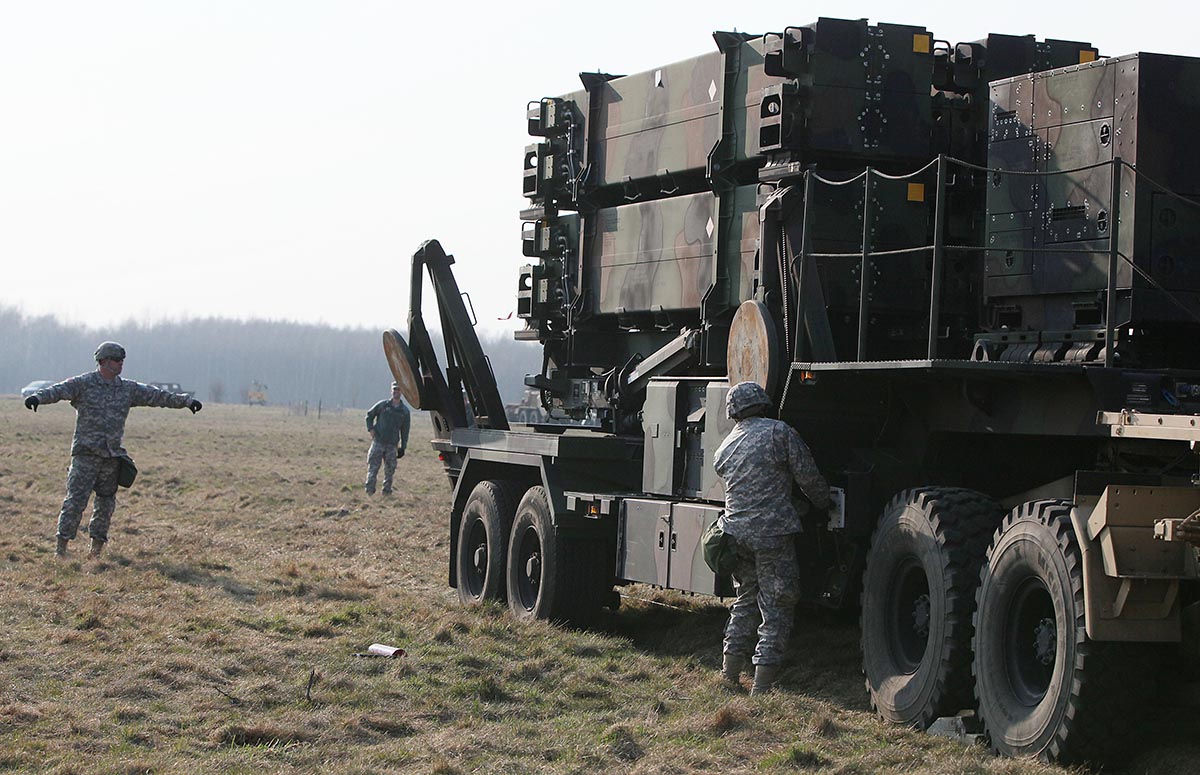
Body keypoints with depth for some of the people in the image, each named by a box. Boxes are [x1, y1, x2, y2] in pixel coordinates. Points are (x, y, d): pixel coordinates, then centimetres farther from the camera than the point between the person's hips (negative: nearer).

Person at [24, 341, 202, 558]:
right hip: (86, 452, -5)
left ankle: (96, 549, 17)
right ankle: (61, 546, -6)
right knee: (76, 499, -10)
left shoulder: (129, 389, 11)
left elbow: (157, 396, 13)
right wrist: (38, 397, -37)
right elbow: (59, 391, -17)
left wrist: (186, 400, 7)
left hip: (112, 456, 5)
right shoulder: (83, 384, -3)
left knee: (106, 503, 7)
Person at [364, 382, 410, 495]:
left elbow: (405, 430, 11)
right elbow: (369, 414, 13)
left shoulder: (404, 411, 8)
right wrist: (371, 429, -1)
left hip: (392, 444, 2)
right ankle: (369, 489, -8)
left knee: (390, 469, 5)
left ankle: (387, 490, 14)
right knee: (373, 466, -8)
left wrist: (403, 447, 7)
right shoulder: (383, 405, 3)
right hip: (378, 442, -2)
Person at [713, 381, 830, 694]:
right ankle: (762, 685, -4)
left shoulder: (724, 449, 14)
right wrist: (825, 504, 17)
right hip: (772, 533, -6)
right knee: (776, 609, -1)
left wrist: (797, 510, 24)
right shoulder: (779, 433, -5)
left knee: (745, 602, 20)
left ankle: (729, 675, 22)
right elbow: (808, 477, -3)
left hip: (735, 534, 6)